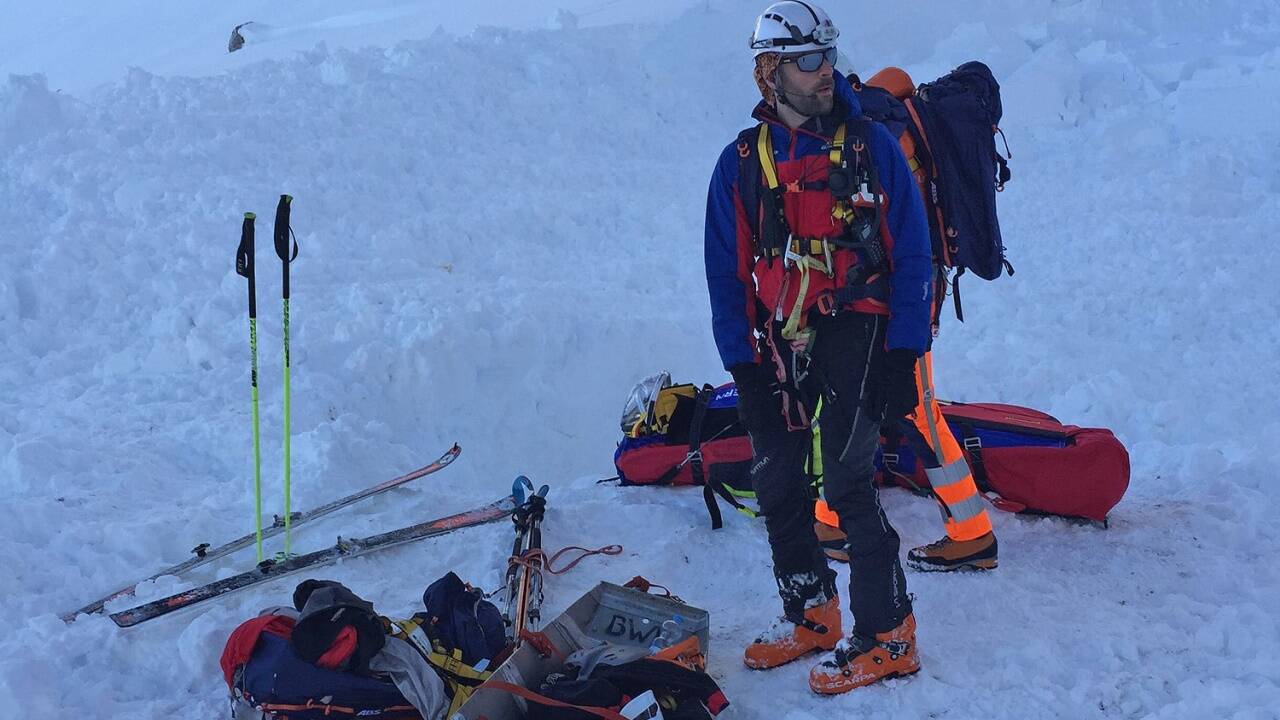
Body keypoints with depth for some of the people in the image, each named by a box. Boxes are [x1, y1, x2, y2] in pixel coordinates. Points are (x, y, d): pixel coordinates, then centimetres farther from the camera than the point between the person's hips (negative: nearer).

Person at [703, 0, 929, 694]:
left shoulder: (870, 144, -2)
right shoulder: (741, 163, 4)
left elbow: (911, 253, -2)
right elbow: (726, 273, 6)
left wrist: (903, 352, -9)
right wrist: (743, 366, -1)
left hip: (855, 331, -4)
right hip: (777, 343, 4)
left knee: (848, 485, -11)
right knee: (777, 485, 8)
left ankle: (886, 637, -1)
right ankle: (810, 614, 27)